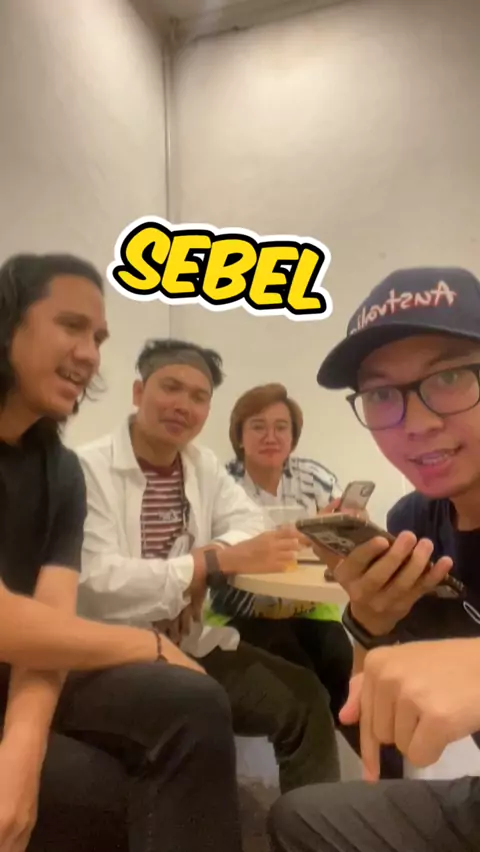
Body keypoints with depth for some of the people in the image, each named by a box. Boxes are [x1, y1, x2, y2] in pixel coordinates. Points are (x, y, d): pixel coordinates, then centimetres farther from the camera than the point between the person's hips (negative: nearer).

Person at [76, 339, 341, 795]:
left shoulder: (204, 464, 9)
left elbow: (249, 523, 3)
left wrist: (205, 564, -18)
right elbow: (97, 585, -23)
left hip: (193, 646, 6)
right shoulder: (88, 469, -14)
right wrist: (217, 561, -26)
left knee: (302, 695, -6)